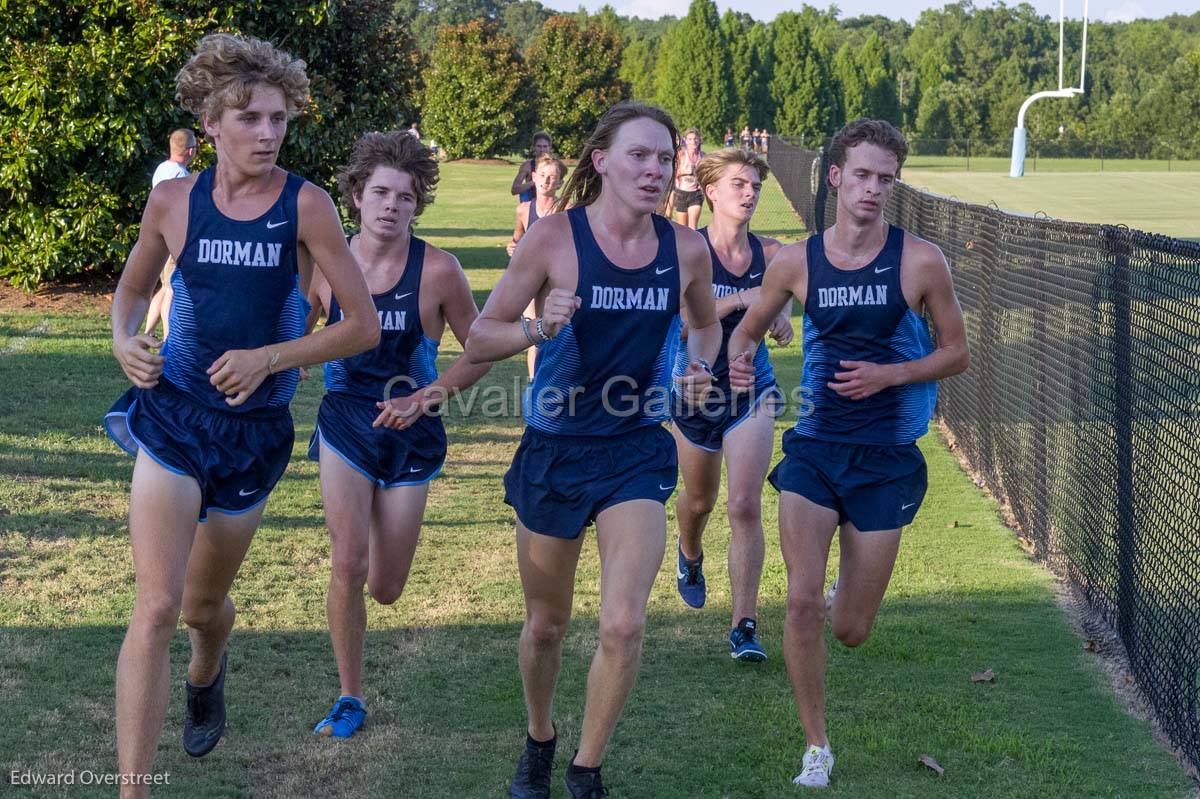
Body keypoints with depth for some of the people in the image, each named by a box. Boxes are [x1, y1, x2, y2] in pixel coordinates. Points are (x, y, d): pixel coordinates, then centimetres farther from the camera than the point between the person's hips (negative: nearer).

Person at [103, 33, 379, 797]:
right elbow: (135, 286, 15)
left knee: (204, 602, 19)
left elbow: (365, 326, -9)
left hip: (256, 431, 0)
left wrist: (270, 358, -19)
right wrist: (124, 341, -5)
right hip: (173, 415, 0)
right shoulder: (174, 201, -4)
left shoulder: (305, 205, -11)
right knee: (157, 607, -16)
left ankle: (207, 674, 57)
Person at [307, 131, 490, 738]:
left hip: (411, 434, 0)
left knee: (385, 590, 8)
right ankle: (350, 700, 3)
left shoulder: (438, 270, -14)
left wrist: (425, 398, -16)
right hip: (345, 425, 1)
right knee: (348, 566, -15)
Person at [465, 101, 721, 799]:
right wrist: (537, 329, -27)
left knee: (625, 625, -14)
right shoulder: (555, 237, -12)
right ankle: (540, 740, 42)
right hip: (554, 450, -1)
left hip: (636, 453, 1)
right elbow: (479, 340, -8)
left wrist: (701, 368, -2)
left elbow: (707, 323, 18)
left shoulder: (686, 249, -3)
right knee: (546, 625, 13)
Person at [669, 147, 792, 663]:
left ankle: (745, 625, -6)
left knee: (745, 505, -11)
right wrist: (743, 299, -33)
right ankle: (689, 556, 56)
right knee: (699, 499, 20)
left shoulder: (770, 253, -5)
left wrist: (781, 320, -14)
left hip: (752, 388, 1)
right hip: (697, 386, -1)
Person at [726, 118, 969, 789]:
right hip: (814, 447, 1)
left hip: (887, 458, -1)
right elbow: (750, 327, 14)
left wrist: (888, 374, -15)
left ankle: (849, 596, 47)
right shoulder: (796, 262, -2)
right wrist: (739, 359, -10)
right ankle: (817, 746, 5)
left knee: (850, 631, 6)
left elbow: (957, 352, 2)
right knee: (801, 601, -14)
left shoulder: (920, 261, -7)